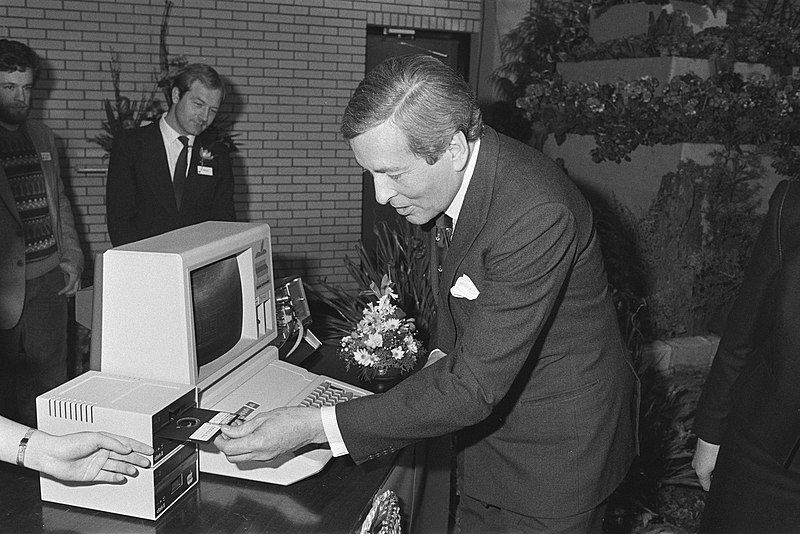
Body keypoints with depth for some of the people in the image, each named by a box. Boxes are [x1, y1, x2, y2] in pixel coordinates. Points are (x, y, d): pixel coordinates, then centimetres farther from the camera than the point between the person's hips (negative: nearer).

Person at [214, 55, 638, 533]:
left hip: (558, 451, -7)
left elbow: (473, 387, -33)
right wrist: (442, 356, -2)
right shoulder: (460, 174, -7)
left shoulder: (536, 214, -34)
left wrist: (312, 427, -32)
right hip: (490, 421, 7)